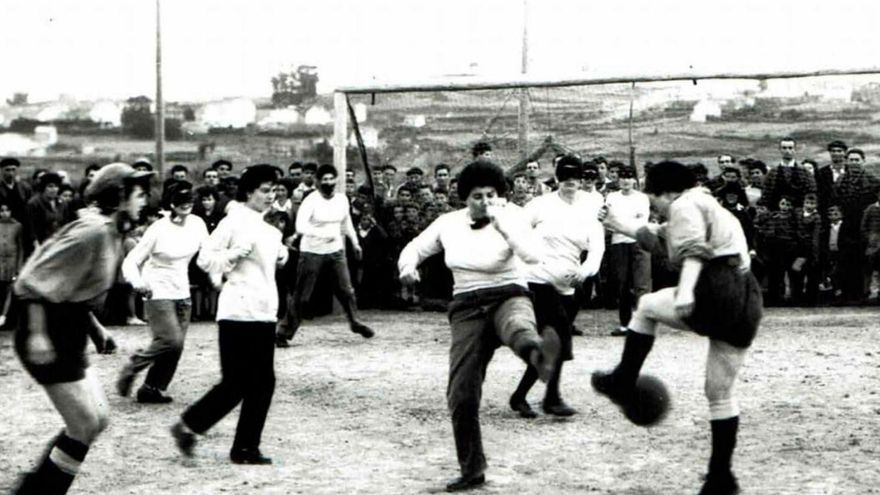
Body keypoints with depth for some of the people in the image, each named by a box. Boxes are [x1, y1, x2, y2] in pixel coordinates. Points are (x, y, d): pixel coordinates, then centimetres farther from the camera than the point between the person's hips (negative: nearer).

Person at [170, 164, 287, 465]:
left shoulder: (267, 226, 15)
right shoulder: (235, 221, -9)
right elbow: (204, 259, -11)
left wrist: (281, 255, 9)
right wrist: (236, 253, -22)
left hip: (264, 313, 8)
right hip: (239, 312, -8)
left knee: (262, 382, 5)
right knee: (235, 383, -7)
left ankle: (246, 448, 11)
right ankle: (188, 426, 10)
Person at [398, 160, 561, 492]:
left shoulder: (511, 216, -6)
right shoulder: (449, 223, 4)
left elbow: (534, 256, -23)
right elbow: (414, 248, 17)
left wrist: (502, 224, -28)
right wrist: (408, 265, -6)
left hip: (508, 297, -3)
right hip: (467, 307, 3)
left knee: (517, 326, -43)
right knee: (461, 395, -3)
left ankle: (539, 356, -80)